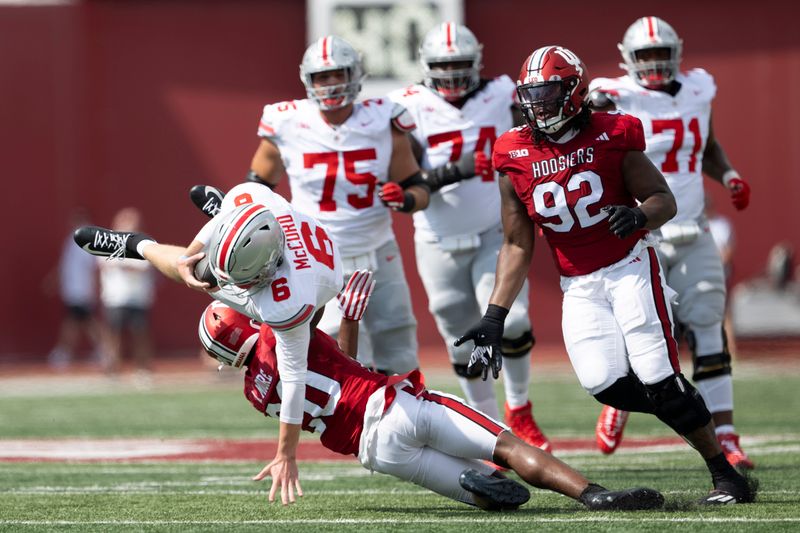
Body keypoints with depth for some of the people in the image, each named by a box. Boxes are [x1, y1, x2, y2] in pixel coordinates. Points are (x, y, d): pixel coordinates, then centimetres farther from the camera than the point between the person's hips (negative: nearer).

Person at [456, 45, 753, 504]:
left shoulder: (611, 138, -8)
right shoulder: (516, 159, 0)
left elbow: (665, 199, -4)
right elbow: (517, 247, 6)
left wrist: (640, 215, -28)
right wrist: (494, 317, 1)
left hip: (630, 269, -3)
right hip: (580, 288, 3)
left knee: (658, 379, -13)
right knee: (604, 384, -16)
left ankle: (728, 477, -2)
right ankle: (690, 412, 10)